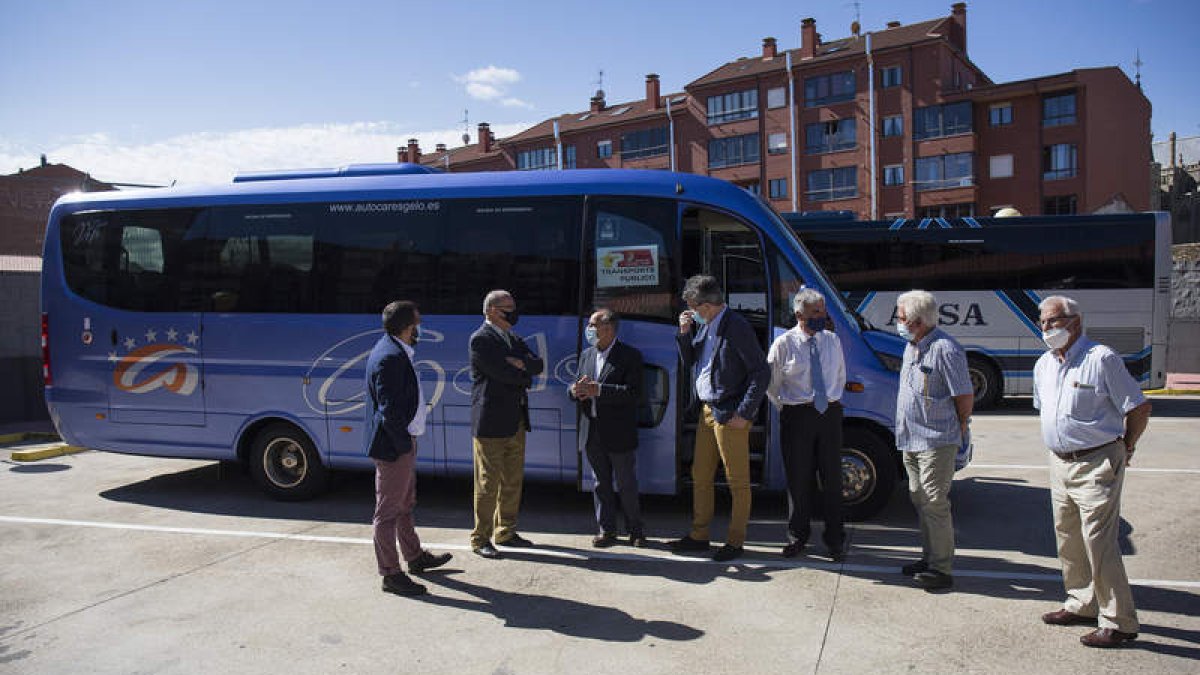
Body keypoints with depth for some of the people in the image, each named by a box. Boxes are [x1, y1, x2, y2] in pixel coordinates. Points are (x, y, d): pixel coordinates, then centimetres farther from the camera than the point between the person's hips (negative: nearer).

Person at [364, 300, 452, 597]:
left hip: (401, 442, 11)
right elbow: (389, 410, -25)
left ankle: (415, 557, 39)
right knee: (388, 511, 2)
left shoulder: (397, 352, 9)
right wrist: (404, 443, -19)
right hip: (393, 446, -11)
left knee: (405, 504, 23)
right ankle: (390, 575, 13)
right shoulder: (390, 357, -24)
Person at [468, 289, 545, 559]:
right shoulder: (480, 339, -11)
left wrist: (521, 364, -14)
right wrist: (526, 375, -2)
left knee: (513, 481, 15)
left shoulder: (513, 339, 16)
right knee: (488, 483, -1)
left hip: (516, 420, 8)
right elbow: (503, 373, -20)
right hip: (491, 423, -8)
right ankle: (480, 539, 10)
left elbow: (538, 365, 6)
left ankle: (506, 531, 27)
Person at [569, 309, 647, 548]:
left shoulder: (630, 356, -8)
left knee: (627, 485, 5)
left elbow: (634, 393, -18)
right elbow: (575, 387, 14)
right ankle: (607, 530, 23)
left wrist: (598, 390, -24)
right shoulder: (586, 355, 13)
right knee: (601, 483, 13)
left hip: (619, 434, -5)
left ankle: (635, 530, 20)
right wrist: (575, 390, -11)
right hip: (592, 434, 5)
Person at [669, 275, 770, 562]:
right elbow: (689, 361, 17)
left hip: (730, 416, -9)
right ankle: (699, 536, 28)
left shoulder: (736, 326, -16)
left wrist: (743, 414, -17)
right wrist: (685, 332, 1)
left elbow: (762, 372, -17)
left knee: (738, 481, 4)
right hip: (707, 410, 9)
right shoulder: (703, 325, 8)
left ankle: (735, 542, 15)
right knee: (700, 476, 16)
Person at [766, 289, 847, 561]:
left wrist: (832, 403, 14)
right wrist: (787, 410, 4)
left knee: (832, 478, 6)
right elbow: (772, 385, 2)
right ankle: (797, 536, 23)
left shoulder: (832, 340, 7)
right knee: (798, 479, 5)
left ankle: (835, 539, 21)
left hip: (830, 414, 3)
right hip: (797, 416, -3)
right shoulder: (783, 344, -6)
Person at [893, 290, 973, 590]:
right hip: (911, 440, 10)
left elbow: (965, 395, -14)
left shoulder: (945, 349, -17)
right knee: (920, 500, 16)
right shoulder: (911, 347, 12)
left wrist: (958, 429, -2)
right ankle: (929, 558, 27)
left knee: (935, 504, -7)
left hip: (936, 441, -9)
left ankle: (942, 569, 2)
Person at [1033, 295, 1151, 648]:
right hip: (1060, 464, 8)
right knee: (1068, 540, 15)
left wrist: (1124, 449, -1)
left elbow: (1139, 408, -8)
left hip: (1096, 465, -8)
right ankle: (1082, 605, 29)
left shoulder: (1101, 358, -12)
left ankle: (1118, 623, 2)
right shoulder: (1044, 365, 11)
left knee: (1099, 544, -8)